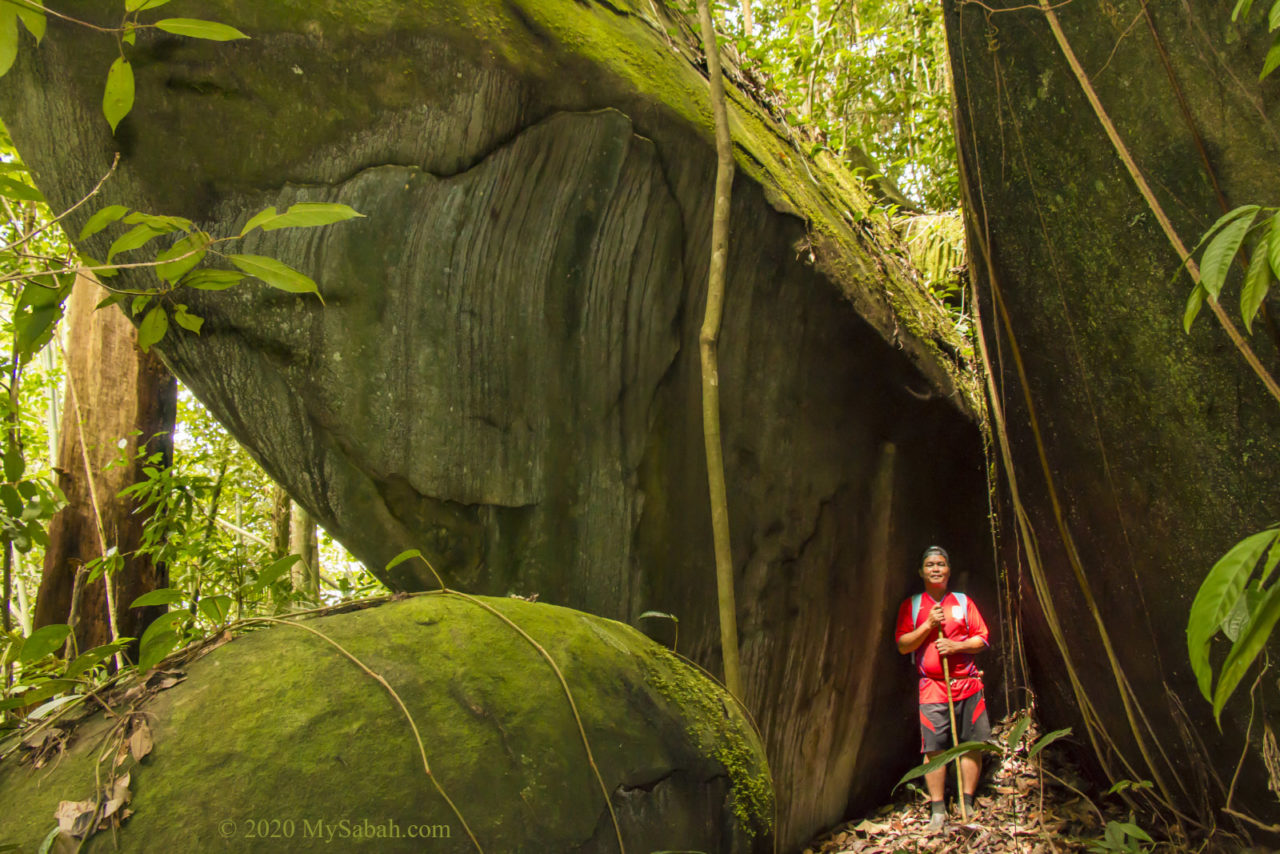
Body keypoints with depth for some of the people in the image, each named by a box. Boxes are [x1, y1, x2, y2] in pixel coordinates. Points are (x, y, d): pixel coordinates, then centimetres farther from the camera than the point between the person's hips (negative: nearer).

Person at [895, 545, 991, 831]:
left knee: (972, 744, 3)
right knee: (933, 748, -4)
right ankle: (938, 809, 6)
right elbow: (903, 646, 0)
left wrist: (957, 646, -10)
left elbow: (983, 639, 8)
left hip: (968, 684, 2)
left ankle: (967, 804, 16)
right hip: (932, 688, -2)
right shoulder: (911, 605, 6)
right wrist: (928, 625, -12)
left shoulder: (964, 602, 10)